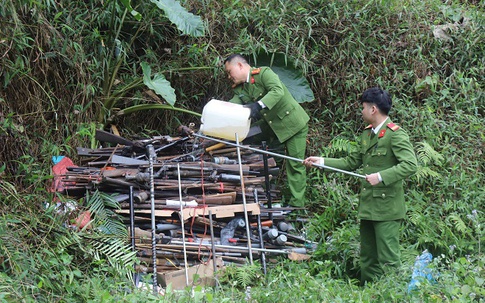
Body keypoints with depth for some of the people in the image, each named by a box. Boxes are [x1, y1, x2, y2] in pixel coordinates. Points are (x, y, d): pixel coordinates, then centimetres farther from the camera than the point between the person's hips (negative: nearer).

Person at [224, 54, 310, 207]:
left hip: (293, 123, -9)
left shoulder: (264, 73, -16)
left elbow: (278, 91, -32)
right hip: (271, 125, 9)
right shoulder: (240, 88, 8)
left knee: (295, 165, -6)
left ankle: (296, 205, -2)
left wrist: (258, 105, -45)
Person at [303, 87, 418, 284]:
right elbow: (351, 162, 21)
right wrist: (321, 162, 15)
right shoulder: (367, 134, 16)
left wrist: (381, 176, -27)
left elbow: (410, 165, -21)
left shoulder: (395, 134, -12)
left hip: (387, 208, -9)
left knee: (388, 260, -8)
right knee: (367, 259, 14)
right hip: (368, 206, 9)